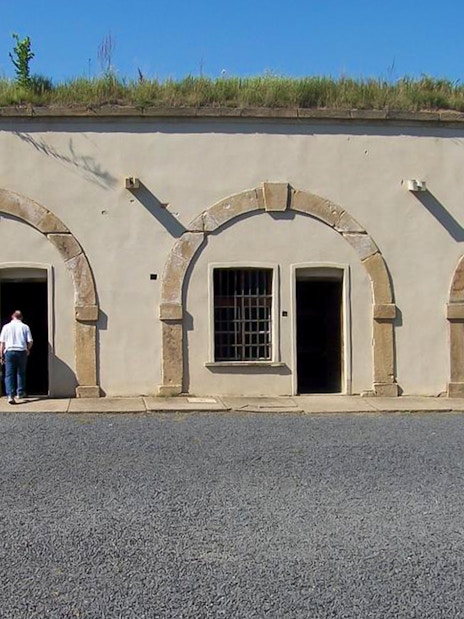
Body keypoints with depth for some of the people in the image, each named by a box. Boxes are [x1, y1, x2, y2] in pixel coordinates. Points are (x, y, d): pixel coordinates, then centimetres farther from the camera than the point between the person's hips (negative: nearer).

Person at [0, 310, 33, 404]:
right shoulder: (25, 327, 3)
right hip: (21, 351, 1)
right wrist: (27, 349, 19)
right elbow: (30, 342, -1)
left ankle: (10, 395, -14)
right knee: (21, 373, 17)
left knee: (9, 374, -1)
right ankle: (20, 392, 26)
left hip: (9, 351, -1)